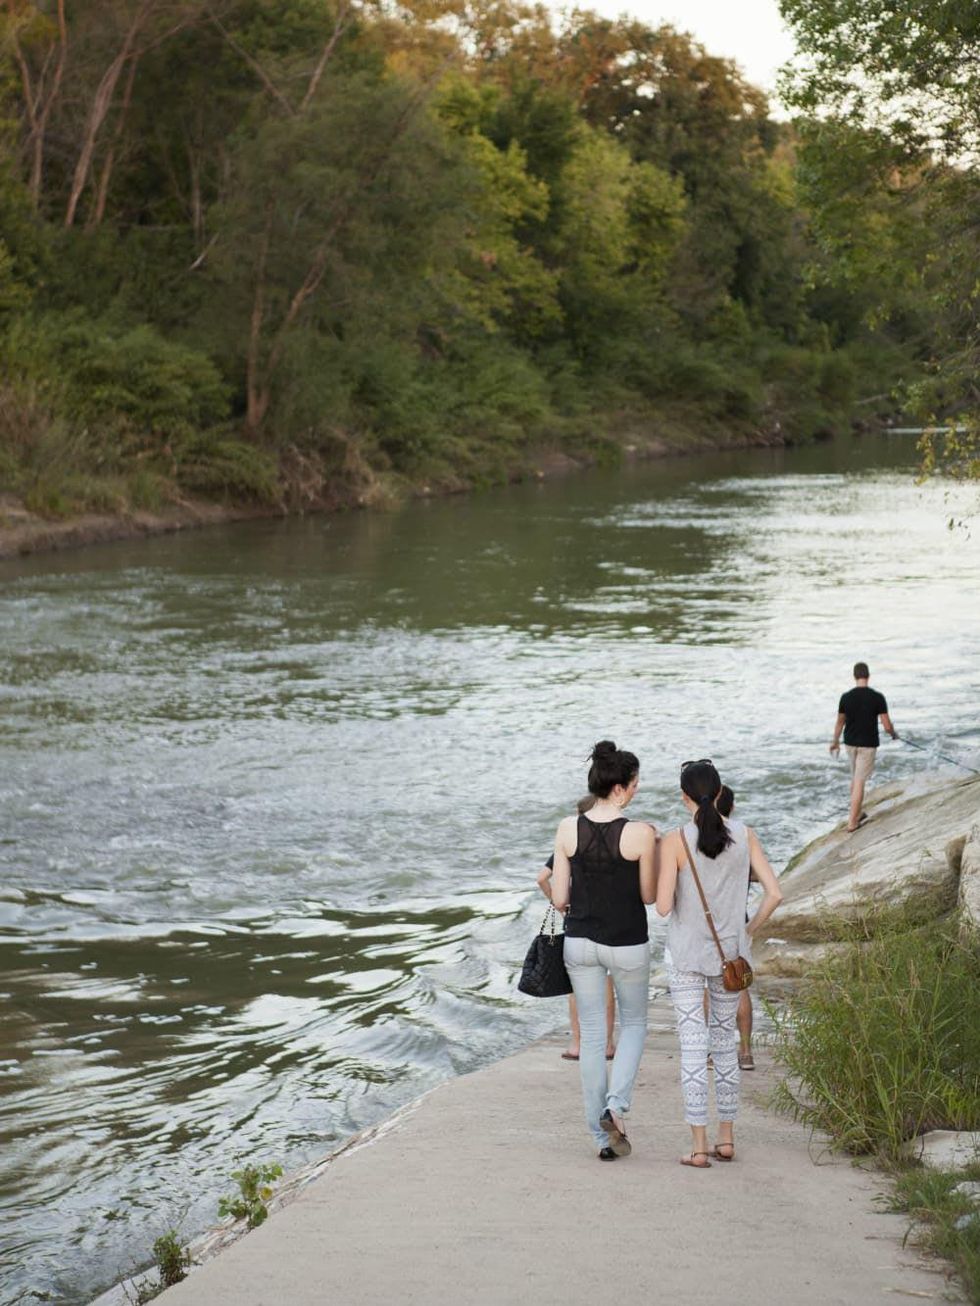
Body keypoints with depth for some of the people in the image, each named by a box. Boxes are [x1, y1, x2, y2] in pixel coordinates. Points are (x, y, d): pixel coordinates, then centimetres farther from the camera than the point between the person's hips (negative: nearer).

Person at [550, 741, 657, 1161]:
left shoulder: (568, 829, -8)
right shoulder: (640, 834, -17)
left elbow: (559, 898, -3)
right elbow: (649, 896, -6)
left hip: (580, 941, 3)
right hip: (628, 945, -2)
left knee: (592, 1035, 12)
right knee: (634, 1023, 20)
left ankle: (602, 1136, 16)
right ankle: (616, 1106, -2)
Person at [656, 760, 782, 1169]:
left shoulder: (675, 841, -12)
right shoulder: (744, 835, -2)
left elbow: (663, 906, -16)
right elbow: (774, 893, -4)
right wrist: (748, 931, 10)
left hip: (687, 955, -3)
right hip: (731, 954, 3)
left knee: (693, 1047, 0)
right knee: (725, 1043, 15)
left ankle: (699, 1146, -1)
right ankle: (726, 1139, 19)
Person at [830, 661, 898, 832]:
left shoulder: (846, 697, -7)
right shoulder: (878, 697, -15)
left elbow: (840, 722, 6)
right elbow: (886, 725, -13)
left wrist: (835, 741, 22)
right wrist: (894, 733, 11)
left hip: (850, 743, 4)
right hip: (868, 745, -3)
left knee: (855, 778, 22)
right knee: (860, 782, -1)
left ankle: (857, 814, 33)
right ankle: (852, 822, -2)